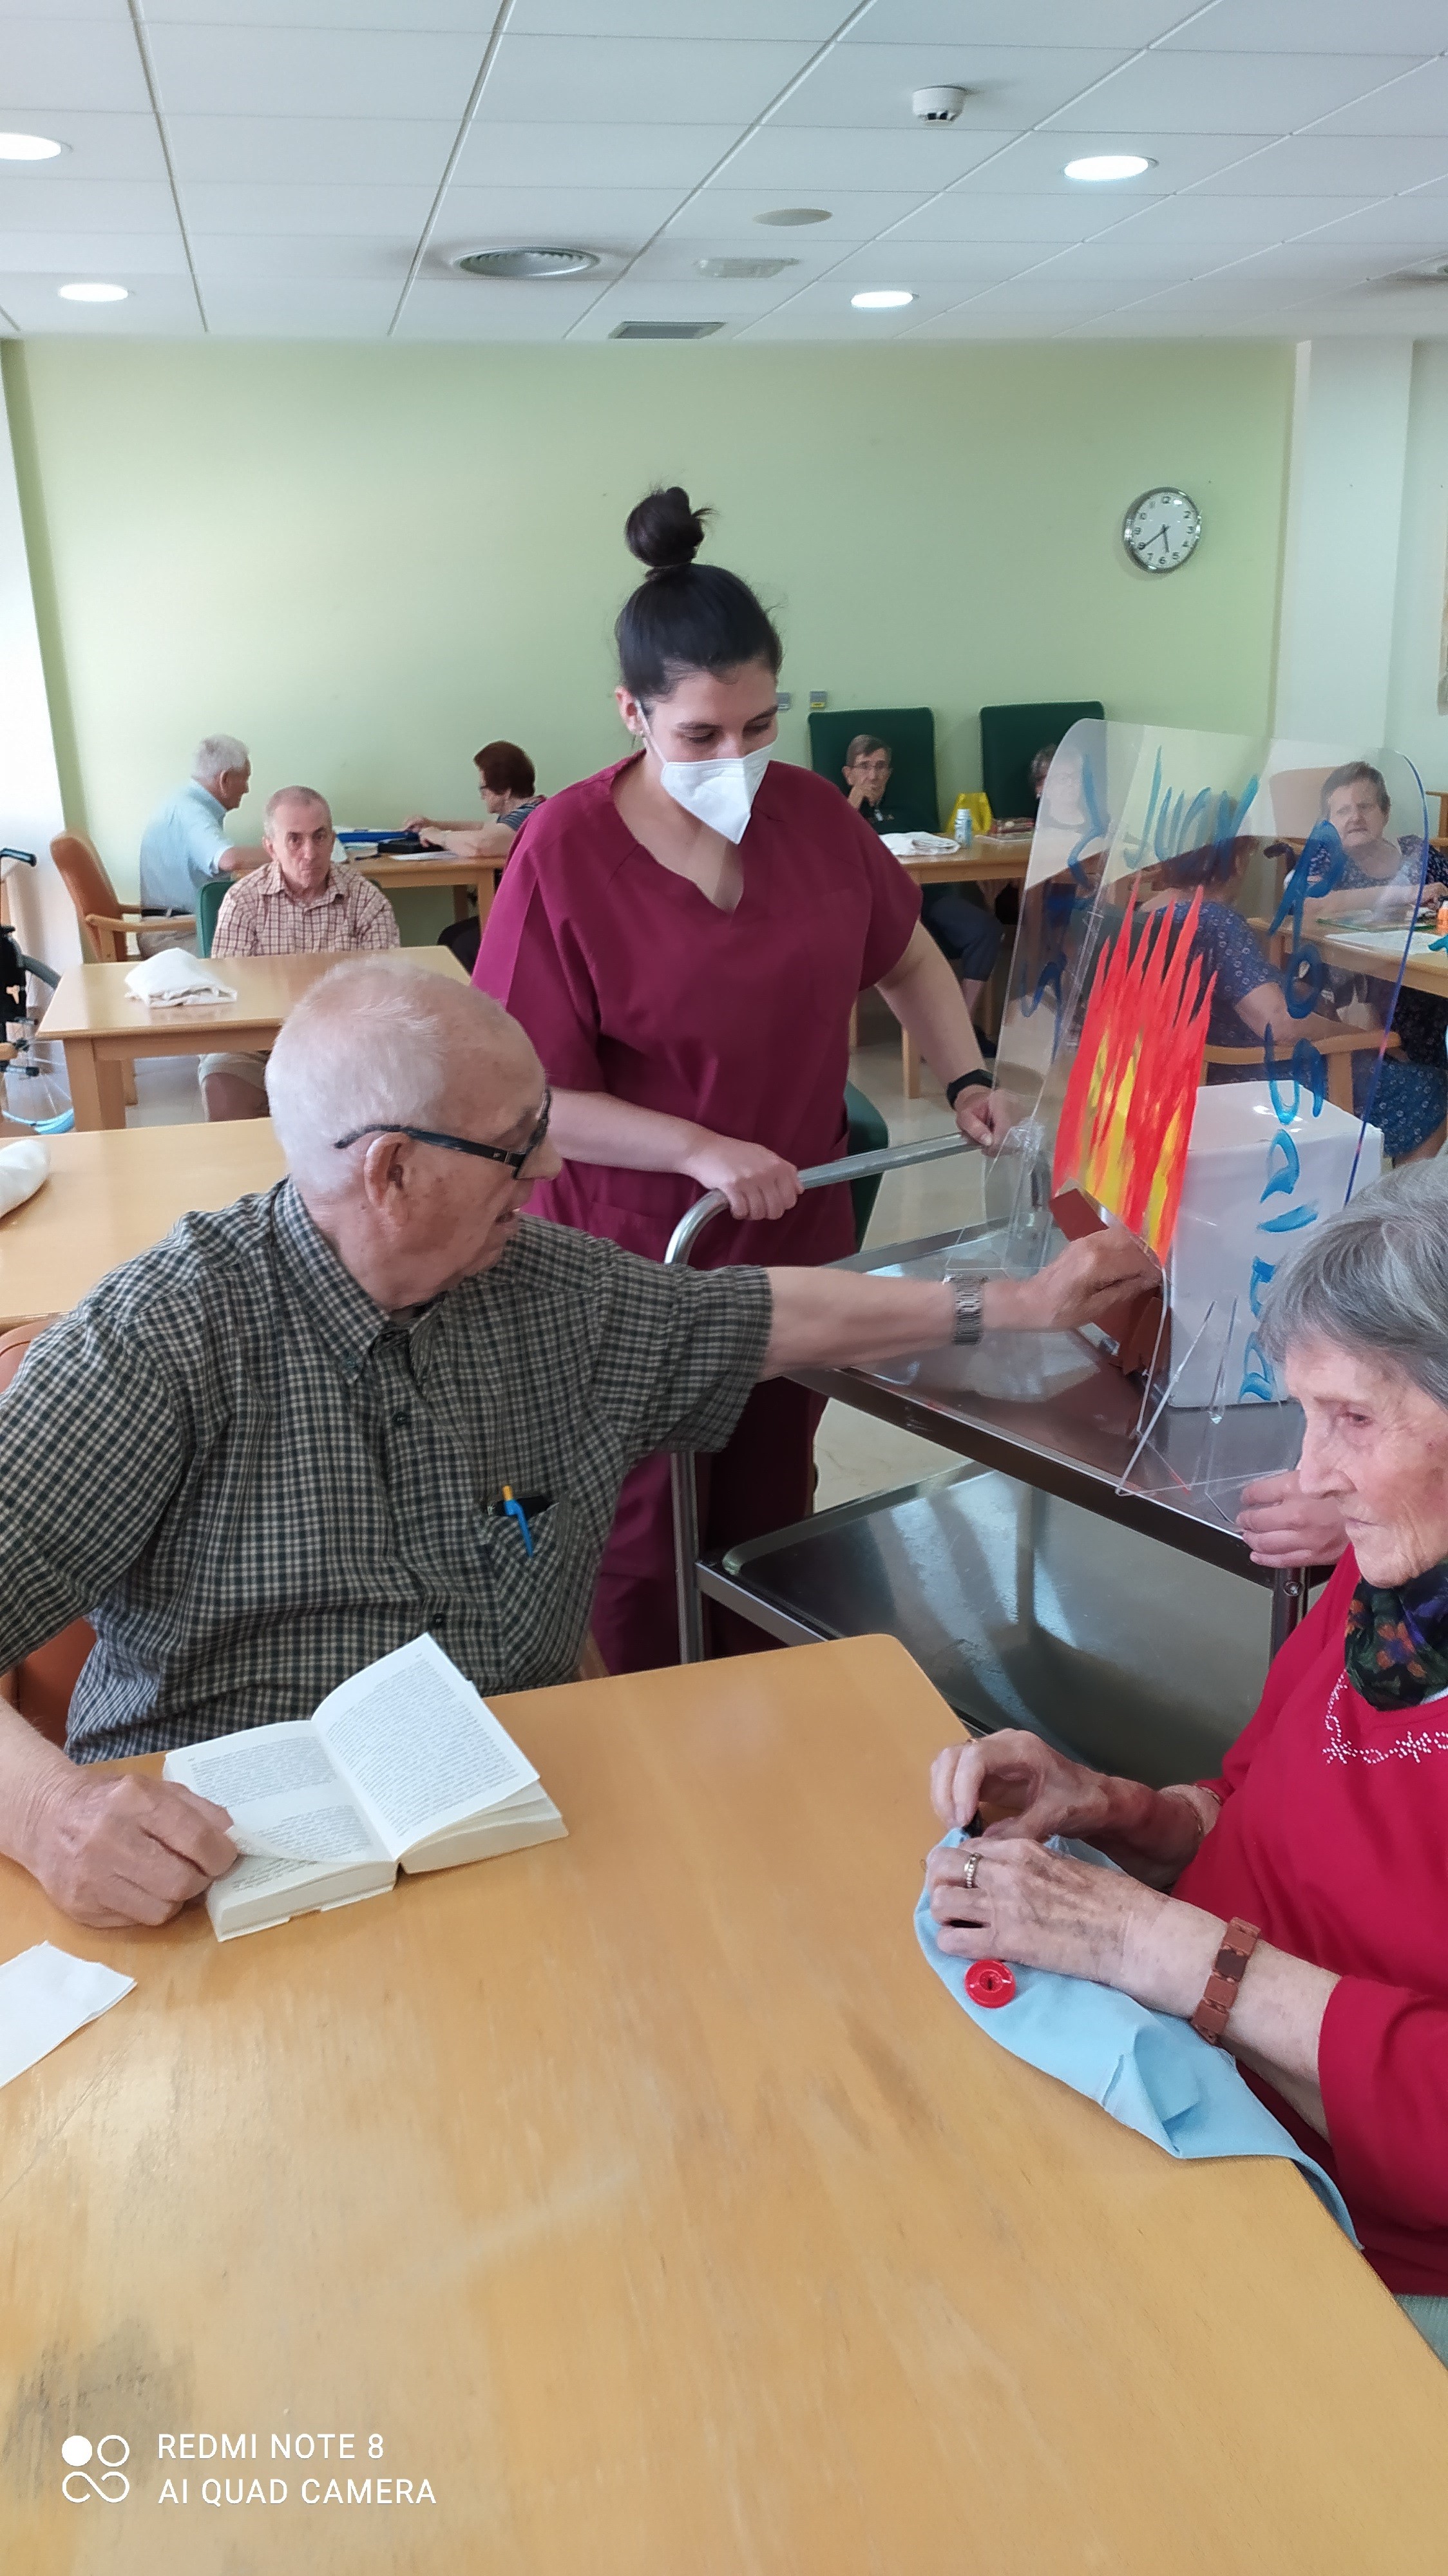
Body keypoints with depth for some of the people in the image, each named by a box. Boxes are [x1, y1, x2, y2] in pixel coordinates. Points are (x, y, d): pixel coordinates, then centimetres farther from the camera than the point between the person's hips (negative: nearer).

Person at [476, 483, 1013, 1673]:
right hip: (639, 1260, -4)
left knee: (772, 1509, 20)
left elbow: (906, 955, 14)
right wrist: (702, 1150, -24)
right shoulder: (567, 852, -17)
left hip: (800, 1239, 5)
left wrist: (966, 1078, 1)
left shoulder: (812, 813, -2)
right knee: (650, 1536, 13)